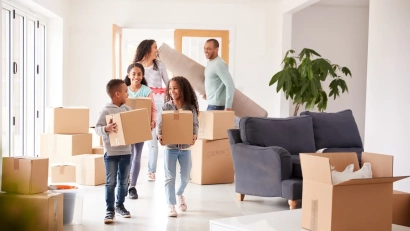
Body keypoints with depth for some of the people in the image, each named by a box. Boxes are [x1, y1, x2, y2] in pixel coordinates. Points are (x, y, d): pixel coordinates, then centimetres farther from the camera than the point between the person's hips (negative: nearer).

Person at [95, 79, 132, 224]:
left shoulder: (127, 109, 6)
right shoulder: (106, 111, -11)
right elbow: (97, 129, -14)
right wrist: (106, 129, -32)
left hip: (126, 152, 6)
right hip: (111, 153, -5)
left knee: (124, 182, 14)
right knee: (111, 182, -1)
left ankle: (120, 206, 29)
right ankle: (110, 210, 6)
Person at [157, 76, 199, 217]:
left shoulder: (191, 108, -2)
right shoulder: (166, 107, -4)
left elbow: (195, 125, -2)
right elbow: (160, 124, -7)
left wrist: (194, 136, -23)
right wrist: (159, 135, -27)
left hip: (185, 147, 2)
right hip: (170, 147, -1)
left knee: (185, 177, 13)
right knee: (170, 177, 0)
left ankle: (180, 194, 43)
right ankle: (171, 206, 8)